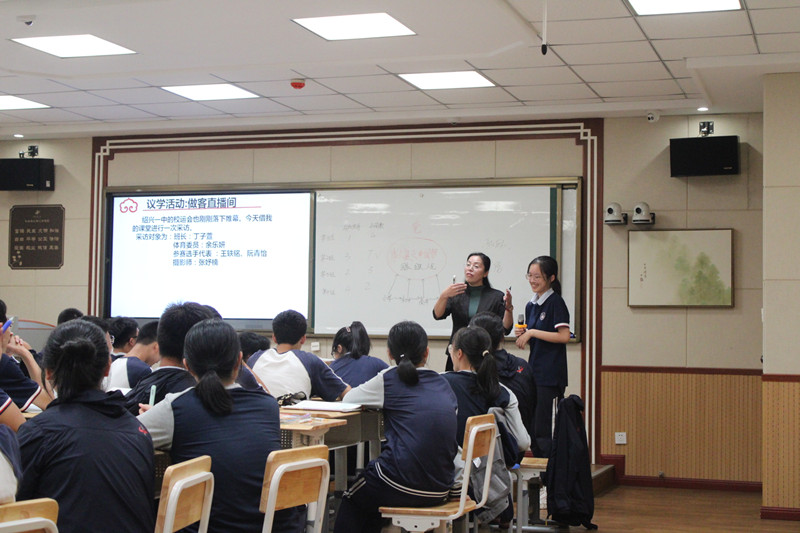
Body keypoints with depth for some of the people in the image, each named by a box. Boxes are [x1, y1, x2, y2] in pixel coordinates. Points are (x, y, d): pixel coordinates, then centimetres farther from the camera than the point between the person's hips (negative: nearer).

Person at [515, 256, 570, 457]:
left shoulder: (556, 302, -9)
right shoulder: (531, 305, 15)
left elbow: (564, 336, -18)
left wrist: (532, 333, -15)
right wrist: (522, 335, 1)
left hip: (551, 374, -8)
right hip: (535, 372, 8)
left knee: (543, 430, -9)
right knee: (533, 428, 10)